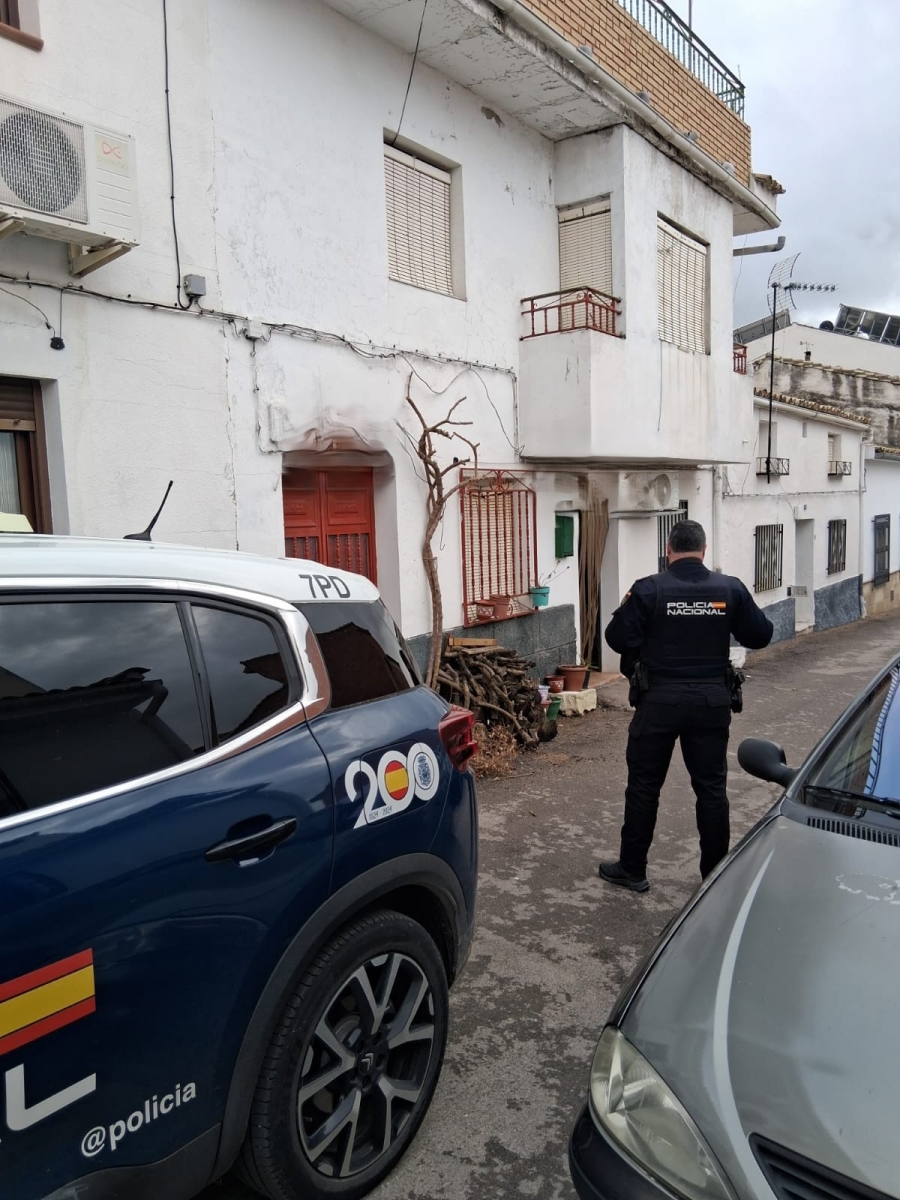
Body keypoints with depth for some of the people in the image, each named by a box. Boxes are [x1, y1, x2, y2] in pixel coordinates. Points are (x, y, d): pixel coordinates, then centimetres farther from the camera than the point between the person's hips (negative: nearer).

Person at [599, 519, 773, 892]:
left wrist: (627, 611, 8)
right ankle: (716, 872, 22)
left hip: (660, 699, -2)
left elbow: (618, 639, -11)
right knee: (711, 787, 13)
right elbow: (760, 636, 4)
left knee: (644, 785, 9)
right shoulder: (730, 589, -3)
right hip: (712, 700, 3)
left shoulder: (648, 589, -11)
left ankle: (632, 869, 19)